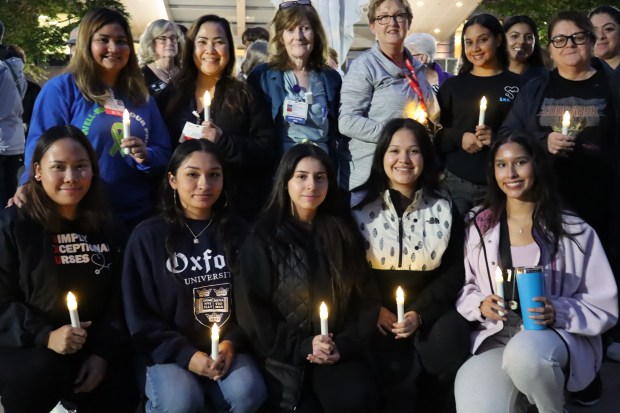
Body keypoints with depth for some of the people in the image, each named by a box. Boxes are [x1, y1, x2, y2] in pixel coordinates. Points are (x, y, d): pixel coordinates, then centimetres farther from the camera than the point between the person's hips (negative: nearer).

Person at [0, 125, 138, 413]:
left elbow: (117, 300, 7)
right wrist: (44, 335, -23)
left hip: (93, 346, 4)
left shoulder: (108, 230, 8)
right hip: (25, 347, -4)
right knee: (44, 369, -35)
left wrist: (103, 352, -7)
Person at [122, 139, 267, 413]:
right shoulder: (148, 237, -3)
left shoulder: (237, 233, 6)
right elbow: (140, 317, -3)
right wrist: (185, 354, -13)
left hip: (226, 347, 2)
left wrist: (231, 343, -9)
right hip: (168, 352, -2)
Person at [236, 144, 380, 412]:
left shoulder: (343, 234, 10)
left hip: (339, 351, 2)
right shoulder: (263, 240, -1)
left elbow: (366, 299, 9)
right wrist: (301, 346, -11)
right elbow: (252, 311, -4)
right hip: (283, 357, -2)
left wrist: (346, 344, -7)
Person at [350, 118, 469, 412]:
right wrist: (374, 309, -14)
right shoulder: (358, 204, 2)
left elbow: (454, 270, 3)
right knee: (395, 369, -28)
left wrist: (419, 312, -12)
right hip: (376, 313, -2)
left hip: (427, 309, 2)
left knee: (448, 339, -27)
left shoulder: (443, 207, 7)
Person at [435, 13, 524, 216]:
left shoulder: (518, 84, 4)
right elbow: (435, 134, 9)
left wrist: (499, 138, -14)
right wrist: (458, 138, -11)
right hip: (456, 183, 1)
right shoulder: (452, 85, 10)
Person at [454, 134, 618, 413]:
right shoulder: (480, 227, 6)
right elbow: (462, 290, 12)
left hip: (561, 336, -1)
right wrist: (480, 305, -9)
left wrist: (559, 313, -16)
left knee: (524, 353, -38)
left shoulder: (574, 230, 2)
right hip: (494, 338, 1)